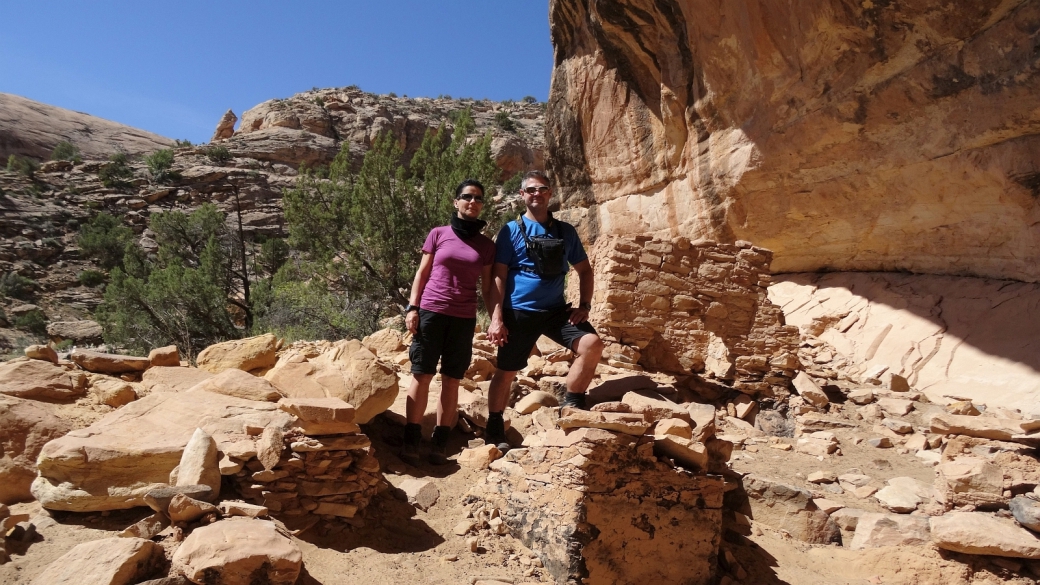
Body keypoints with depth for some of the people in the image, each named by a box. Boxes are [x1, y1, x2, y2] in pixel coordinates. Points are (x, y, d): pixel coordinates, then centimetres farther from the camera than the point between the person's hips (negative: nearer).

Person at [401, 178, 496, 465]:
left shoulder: (486, 245, 8)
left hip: (464, 318, 1)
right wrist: (411, 307, -2)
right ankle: (411, 440, 3)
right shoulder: (438, 234, 5)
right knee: (422, 374, -2)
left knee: (452, 379, 2)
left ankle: (440, 442, 9)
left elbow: (487, 288, 9)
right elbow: (422, 273, 7)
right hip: (431, 312, -1)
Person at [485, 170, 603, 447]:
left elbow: (584, 270, 15)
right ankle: (495, 430, 25)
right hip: (518, 312, -2)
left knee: (592, 345, -19)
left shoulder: (566, 231, 8)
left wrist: (584, 305, 1)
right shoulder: (511, 231, -1)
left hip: (556, 309, 3)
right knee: (506, 372, 5)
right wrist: (496, 318, -13)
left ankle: (571, 408, -3)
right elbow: (498, 277, -5)